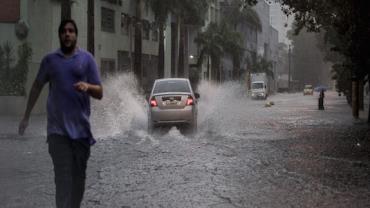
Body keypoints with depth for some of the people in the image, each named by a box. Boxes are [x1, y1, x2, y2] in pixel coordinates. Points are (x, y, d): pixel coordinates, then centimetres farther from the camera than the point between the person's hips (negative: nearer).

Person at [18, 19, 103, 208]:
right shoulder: (50, 60, 7)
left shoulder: (86, 59, 3)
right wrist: (26, 116, 18)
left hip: (81, 127, 1)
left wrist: (87, 86, -20)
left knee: (78, 175, 10)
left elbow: (99, 93, 2)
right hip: (57, 128, -1)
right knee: (62, 176, -8)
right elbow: (37, 87, 18)